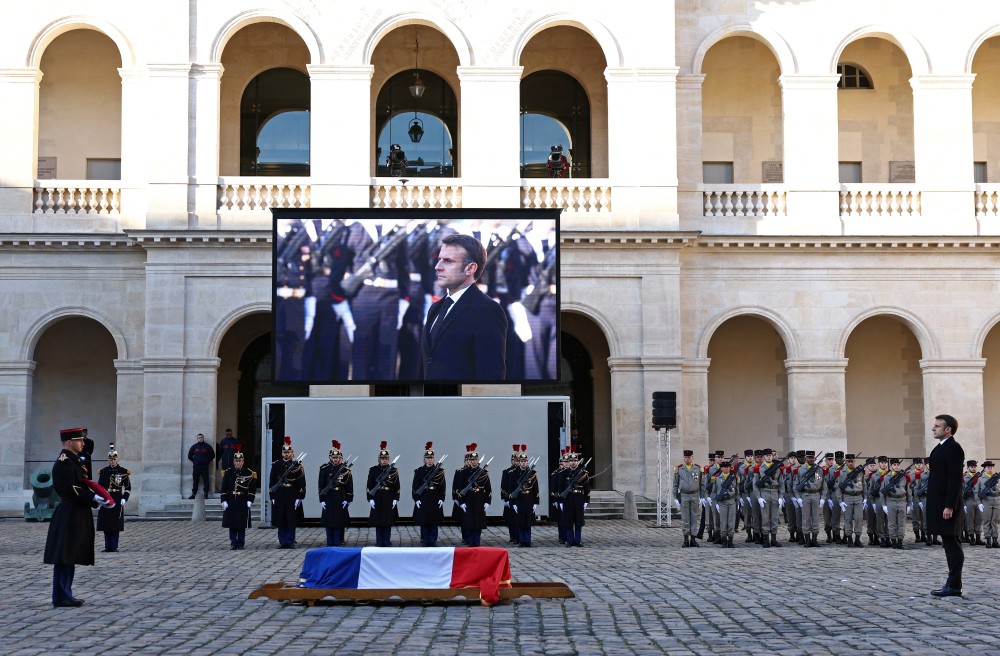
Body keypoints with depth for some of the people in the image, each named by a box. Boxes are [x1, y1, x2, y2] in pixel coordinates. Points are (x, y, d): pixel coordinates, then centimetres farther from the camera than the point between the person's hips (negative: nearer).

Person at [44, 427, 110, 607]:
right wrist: (93, 498, -24)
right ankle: (62, 598, -4)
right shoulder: (64, 462, -14)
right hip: (70, 516, -10)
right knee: (65, 558, -6)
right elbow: (69, 489, -22)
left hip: (76, 516, 10)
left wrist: (95, 498, 10)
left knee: (68, 558, 13)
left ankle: (64, 595, 18)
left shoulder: (73, 460, 18)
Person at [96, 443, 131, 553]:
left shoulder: (123, 471, 1)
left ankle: (114, 547, 4)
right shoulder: (103, 471, 7)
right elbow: (99, 487, 9)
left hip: (117, 501, -2)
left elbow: (128, 487, 4)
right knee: (106, 525, 3)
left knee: (116, 525, -1)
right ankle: (108, 547, 9)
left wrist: (124, 499, -7)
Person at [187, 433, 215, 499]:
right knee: (195, 481, 4)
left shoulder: (208, 446, 5)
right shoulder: (194, 446, 9)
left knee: (206, 481, -2)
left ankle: (206, 494, 2)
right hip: (196, 466, 1)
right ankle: (193, 494, 8)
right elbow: (189, 456, 15)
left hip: (205, 466, -1)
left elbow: (212, 455, 8)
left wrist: (207, 461, 1)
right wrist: (194, 461, 7)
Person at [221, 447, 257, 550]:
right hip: (231, 502, 1)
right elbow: (224, 488, 4)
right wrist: (224, 501, -2)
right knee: (232, 524, 2)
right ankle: (233, 543, 7)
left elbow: (253, 488, 1)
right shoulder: (228, 472, 4)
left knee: (242, 525, 2)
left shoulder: (249, 473, 0)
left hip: (243, 502, -1)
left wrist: (250, 500, -6)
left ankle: (241, 543, 9)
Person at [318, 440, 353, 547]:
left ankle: (338, 543, 5)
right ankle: (330, 544, 12)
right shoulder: (324, 469, 3)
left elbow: (350, 486, 0)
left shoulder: (346, 469, 1)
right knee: (328, 522, 4)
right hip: (328, 500, 1)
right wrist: (321, 500, -1)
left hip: (341, 501, -1)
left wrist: (348, 500, -5)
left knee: (339, 522, -1)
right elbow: (321, 485, 4)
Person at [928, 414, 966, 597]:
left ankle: (954, 586, -3)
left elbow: (955, 479, -18)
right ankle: (952, 583, 16)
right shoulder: (940, 448, 17)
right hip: (938, 504, 10)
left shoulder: (954, 449, -13)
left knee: (951, 545, -6)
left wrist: (949, 506, -21)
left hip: (947, 505, -10)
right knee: (950, 545, 12)